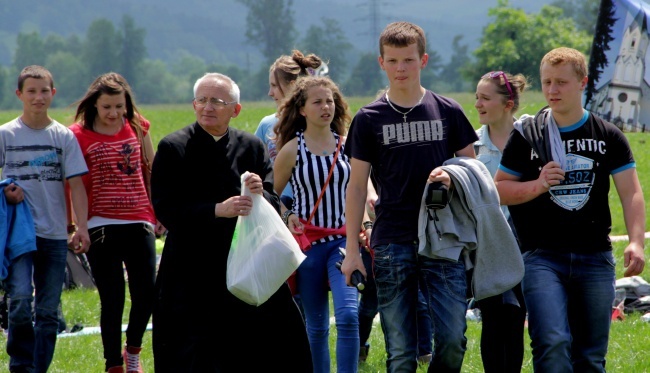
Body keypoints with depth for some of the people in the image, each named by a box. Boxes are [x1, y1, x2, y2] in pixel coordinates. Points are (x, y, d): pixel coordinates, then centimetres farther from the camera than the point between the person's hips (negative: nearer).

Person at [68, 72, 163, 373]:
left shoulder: (137, 127, 7)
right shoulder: (79, 136, -4)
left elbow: (152, 172, 17)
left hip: (139, 224, 3)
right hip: (102, 227, -3)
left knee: (146, 294, 2)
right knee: (112, 301, -2)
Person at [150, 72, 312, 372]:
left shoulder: (252, 147, 10)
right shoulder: (173, 148, -2)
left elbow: (275, 207, 8)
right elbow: (165, 211, -11)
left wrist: (261, 194, -15)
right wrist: (218, 210, -22)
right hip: (191, 277, -4)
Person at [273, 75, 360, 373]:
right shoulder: (292, 150, -2)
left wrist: (363, 225, 1)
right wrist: (287, 216, -12)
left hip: (344, 240, 1)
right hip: (308, 244, -1)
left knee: (348, 315, -18)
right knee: (316, 326, 7)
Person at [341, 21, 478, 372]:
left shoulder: (448, 112, 5)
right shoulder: (369, 119, 4)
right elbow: (357, 186, 6)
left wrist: (451, 177, -11)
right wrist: (352, 248, 2)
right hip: (392, 244, 0)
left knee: (452, 340, -6)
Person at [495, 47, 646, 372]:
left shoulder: (608, 137, 7)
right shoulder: (526, 134, 5)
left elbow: (631, 193, 4)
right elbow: (499, 190, 9)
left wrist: (636, 242, -10)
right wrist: (536, 186, -10)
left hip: (595, 258, 2)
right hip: (542, 256, -2)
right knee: (552, 344, -20)